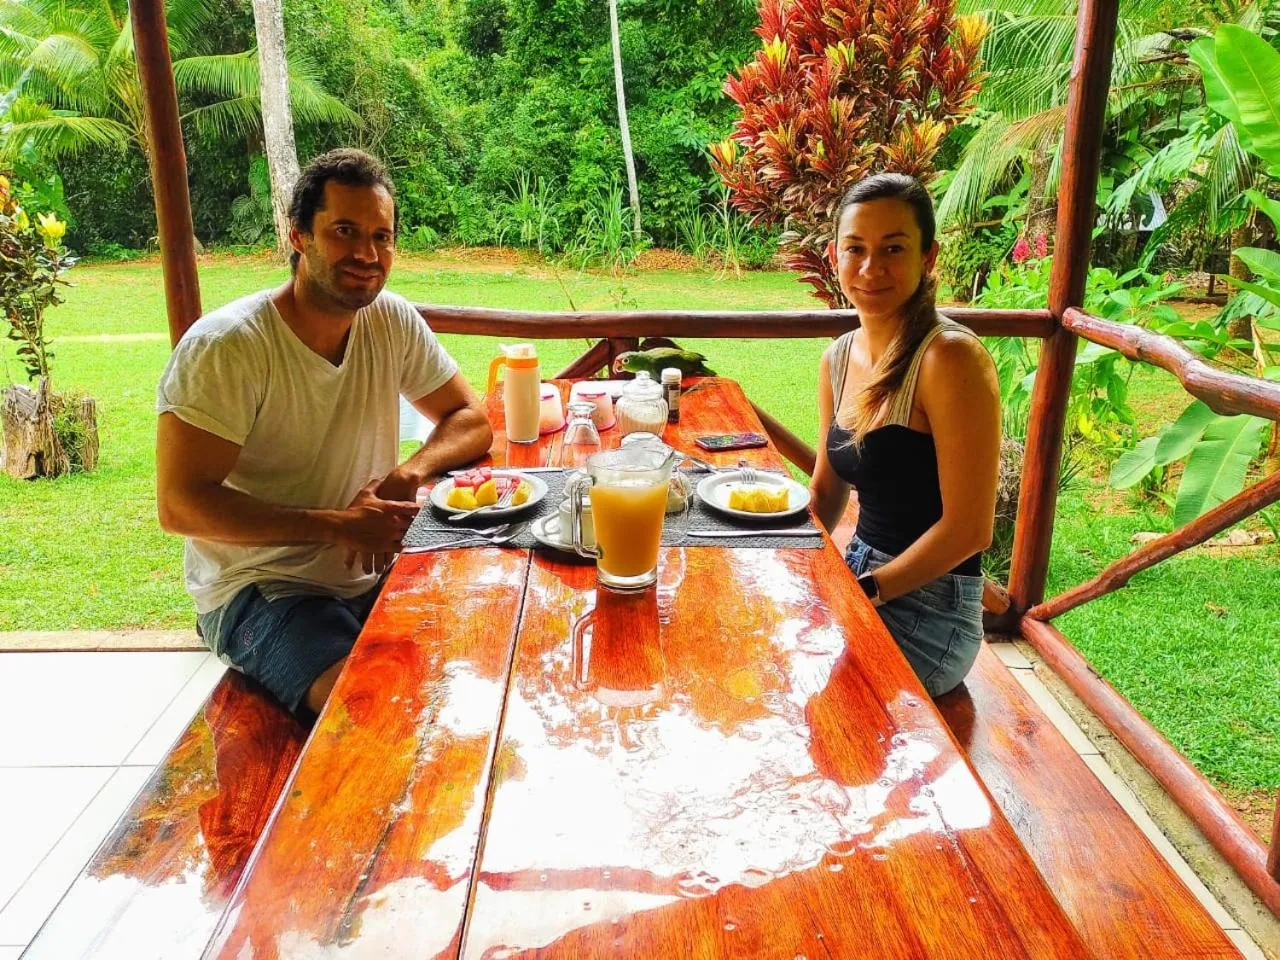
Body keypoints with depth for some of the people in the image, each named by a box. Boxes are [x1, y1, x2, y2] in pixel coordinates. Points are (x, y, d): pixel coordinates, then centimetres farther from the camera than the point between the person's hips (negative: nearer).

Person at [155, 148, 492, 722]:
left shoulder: (392, 321, -1)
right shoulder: (224, 347, -17)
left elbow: (471, 420, 6)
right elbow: (179, 504, -19)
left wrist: (408, 473, -16)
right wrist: (337, 524, -23)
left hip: (374, 573, 6)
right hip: (259, 587, -5)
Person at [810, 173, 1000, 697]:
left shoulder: (951, 359, -19)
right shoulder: (838, 359, 4)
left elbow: (968, 529, -20)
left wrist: (863, 591, -16)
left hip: (928, 609, -7)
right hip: (859, 577, 7)